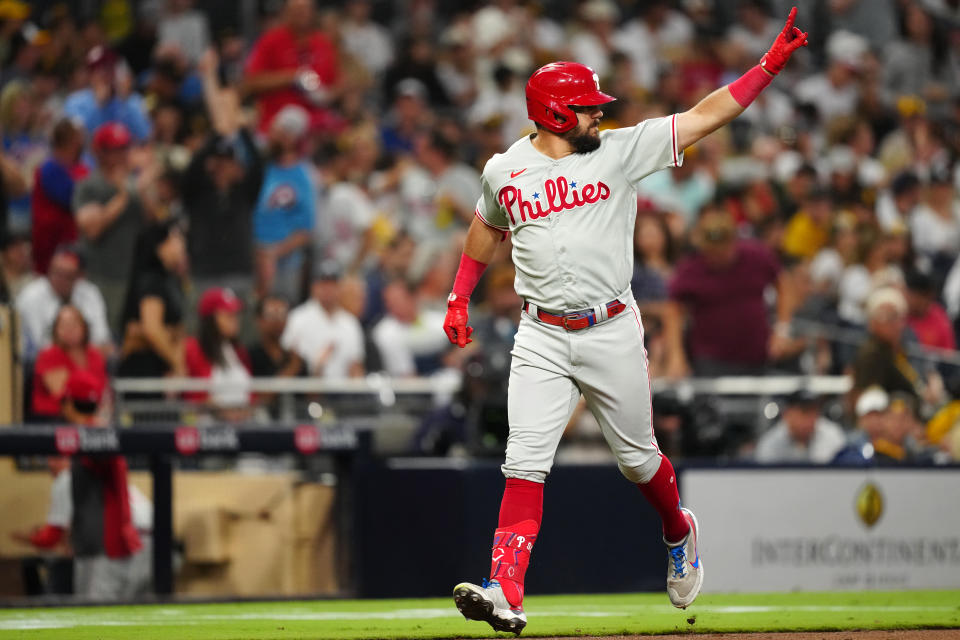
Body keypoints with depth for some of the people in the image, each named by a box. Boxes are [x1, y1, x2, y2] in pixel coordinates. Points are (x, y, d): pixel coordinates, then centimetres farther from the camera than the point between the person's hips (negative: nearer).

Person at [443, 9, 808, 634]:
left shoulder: (622, 150, -2)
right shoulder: (504, 172, 3)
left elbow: (706, 116, -5)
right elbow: (487, 229, 24)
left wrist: (772, 63, -10)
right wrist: (460, 297, 20)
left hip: (612, 332, 0)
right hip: (541, 340, 0)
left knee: (638, 457, 12)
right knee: (525, 463, -11)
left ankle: (678, 532, 43)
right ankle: (506, 592, -19)